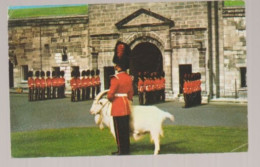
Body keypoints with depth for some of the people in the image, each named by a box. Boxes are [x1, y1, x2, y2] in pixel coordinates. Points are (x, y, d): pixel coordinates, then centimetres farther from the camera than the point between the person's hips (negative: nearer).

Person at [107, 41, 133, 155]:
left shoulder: (115, 78, -17)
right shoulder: (129, 78, 6)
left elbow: (110, 95, -18)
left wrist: (110, 99, 3)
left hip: (118, 107, -8)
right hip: (126, 107, 8)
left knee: (119, 130, -1)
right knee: (125, 128, 13)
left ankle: (121, 150, 3)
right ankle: (126, 149, 19)